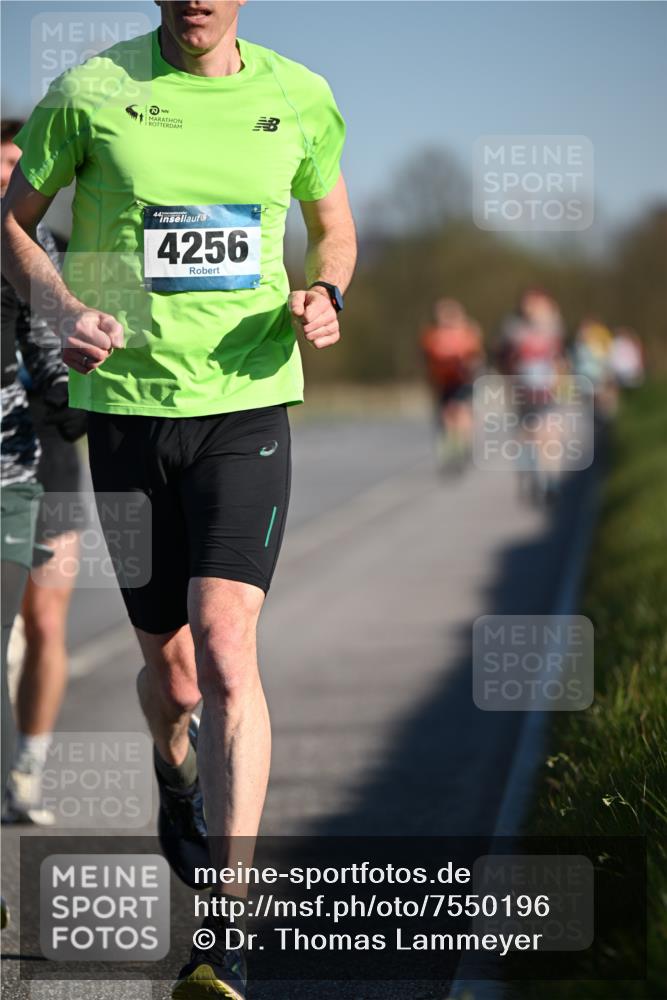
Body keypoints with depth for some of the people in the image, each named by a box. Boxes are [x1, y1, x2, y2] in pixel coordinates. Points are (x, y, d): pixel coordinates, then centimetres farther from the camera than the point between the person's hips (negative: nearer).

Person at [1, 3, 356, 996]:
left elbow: (333, 225, 19)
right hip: (126, 403, 1)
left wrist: (323, 295, -3)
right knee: (169, 667, 10)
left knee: (226, 652, -17)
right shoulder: (91, 92, -4)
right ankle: (178, 775, 49)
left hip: (247, 403, -1)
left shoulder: (297, 97, 2)